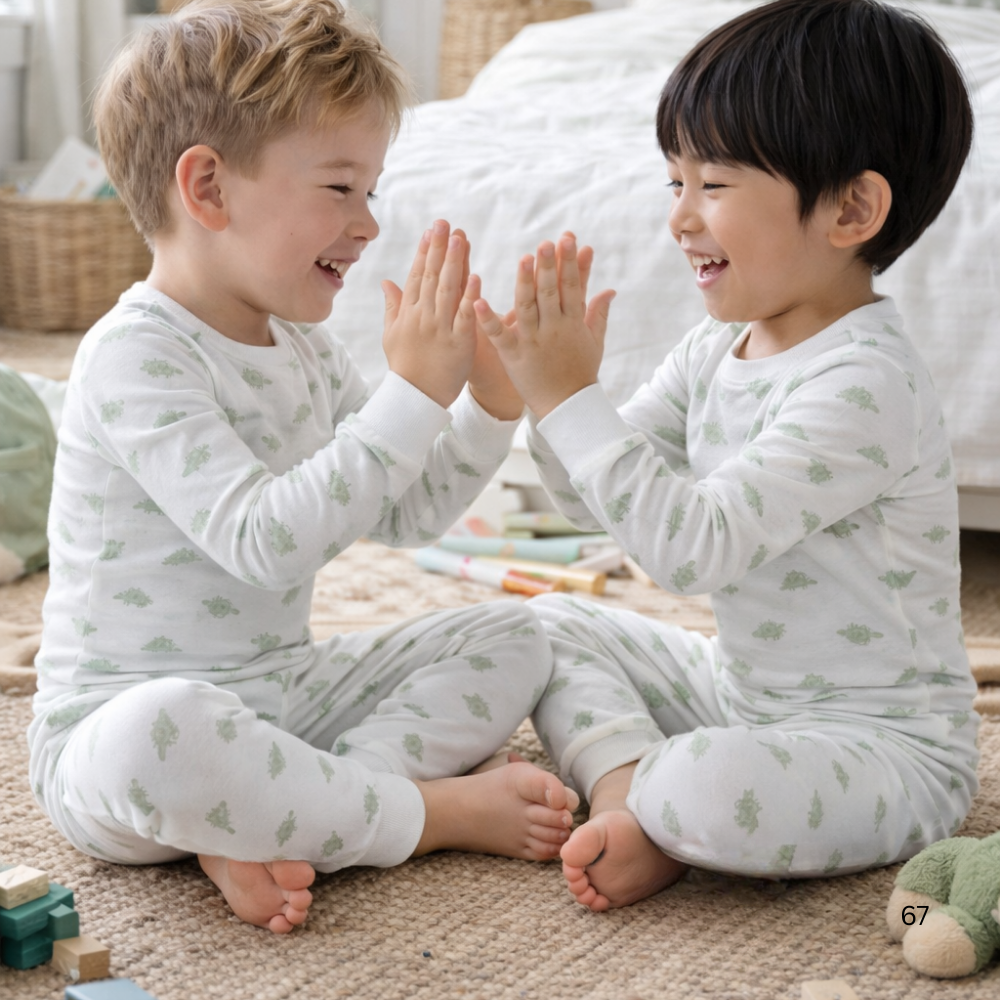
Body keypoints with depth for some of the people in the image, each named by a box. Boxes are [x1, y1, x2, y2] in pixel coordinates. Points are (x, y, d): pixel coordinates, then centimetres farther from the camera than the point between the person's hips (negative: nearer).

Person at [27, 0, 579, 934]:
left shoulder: (305, 348, 9)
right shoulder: (135, 357, -20)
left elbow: (407, 514, 12)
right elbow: (264, 541, -31)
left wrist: (495, 397, -3)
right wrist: (413, 391, -30)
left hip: (286, 687, 9)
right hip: (119, 716, -8)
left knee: (509, 637, 1)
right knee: (160, 735, -43)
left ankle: (266, 830, -19)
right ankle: (434, 811, -19)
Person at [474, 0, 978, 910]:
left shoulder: (865, 384, -26)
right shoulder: (717, 350, 2)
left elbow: (694, 545, -32)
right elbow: (599, 497, 7)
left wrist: (569, 398, -28)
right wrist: (548, 384, -11)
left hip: (883, 739, -9)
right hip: (739, 687, 9)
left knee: (709, 792, -36)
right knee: (552, 624, 9)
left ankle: (653, 817, -2)